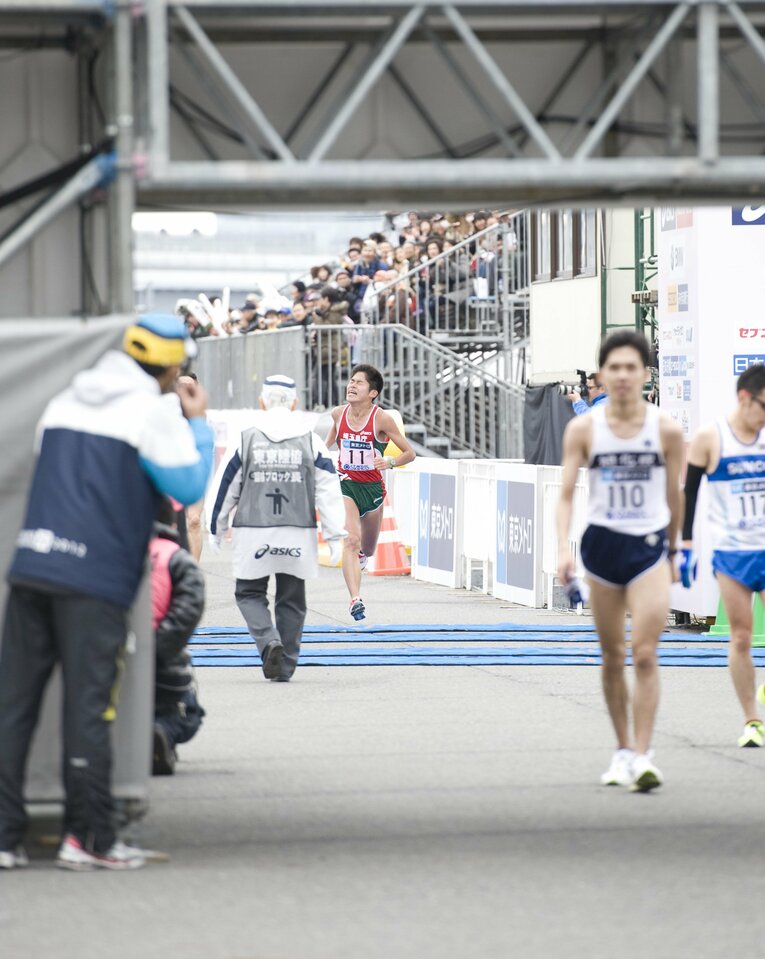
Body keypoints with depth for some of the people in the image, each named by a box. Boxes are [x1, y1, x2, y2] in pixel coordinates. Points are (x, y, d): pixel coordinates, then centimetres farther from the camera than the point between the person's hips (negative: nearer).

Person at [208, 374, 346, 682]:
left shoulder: (247, 438, -2)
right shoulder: (310, 441, 1)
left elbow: (228, 489, 3)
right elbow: (328, 492, -3)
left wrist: (216, 529, 15)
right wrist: (335, 536, -1)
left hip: (254, 534, -2)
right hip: (297, 536, 2)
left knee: (249, 593, 10)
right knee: (291, 599, 12)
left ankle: (269, 641, -16)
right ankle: (285, 666, 12)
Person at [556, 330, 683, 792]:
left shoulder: (667, 430, -4)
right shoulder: (583, 429, -3)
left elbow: (674, 495, 7)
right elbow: (567, 493, -4)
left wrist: (672, 549, 15)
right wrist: (564, 547, -17)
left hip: (650, 546, -1)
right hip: (602, 544, 2)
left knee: (645, 654, -12)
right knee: (613, 657, 9)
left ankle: (643, 756, -13)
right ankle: (623, 750, 22)